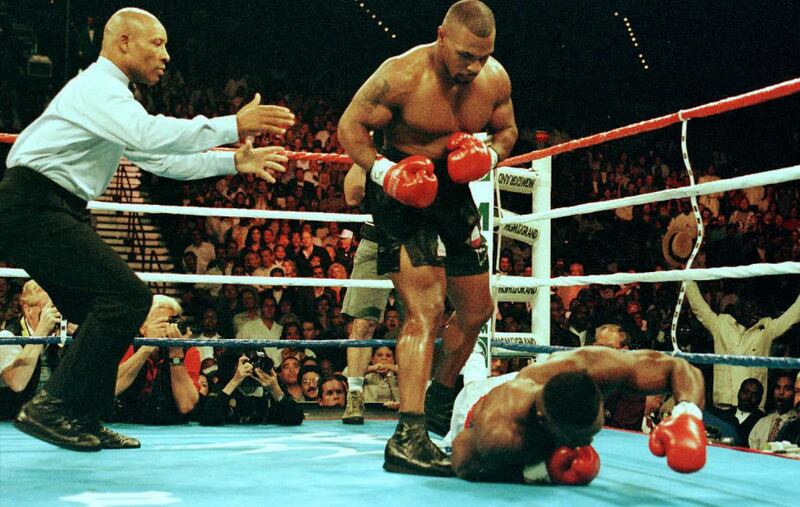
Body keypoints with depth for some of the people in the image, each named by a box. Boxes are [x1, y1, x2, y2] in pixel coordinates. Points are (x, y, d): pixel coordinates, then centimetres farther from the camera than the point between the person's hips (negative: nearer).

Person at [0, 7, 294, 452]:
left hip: (43, 213, 11)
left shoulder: (110, 96, 24)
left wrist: (234, 161, 18)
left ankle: (84, 420, 13)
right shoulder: (98, 86, -9)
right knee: (128, 297, -16)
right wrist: (234, 126, -26)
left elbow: (161, 159, 25)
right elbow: (151, 135, -27)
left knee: (104, 309, 11)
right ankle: (50, 408, -12)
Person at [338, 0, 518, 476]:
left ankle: (440, 396, 40)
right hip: (404, 190, -7)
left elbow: (507, 130, 10)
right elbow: (351, 125, -14)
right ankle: (408, 437, -19)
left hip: (455, 192, 7)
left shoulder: (496, 78, -6)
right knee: (426, 310, -19)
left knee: (477, 309, 15)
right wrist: (384, 172, -28)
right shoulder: (403, 75, -22)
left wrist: (489, 155, -12)